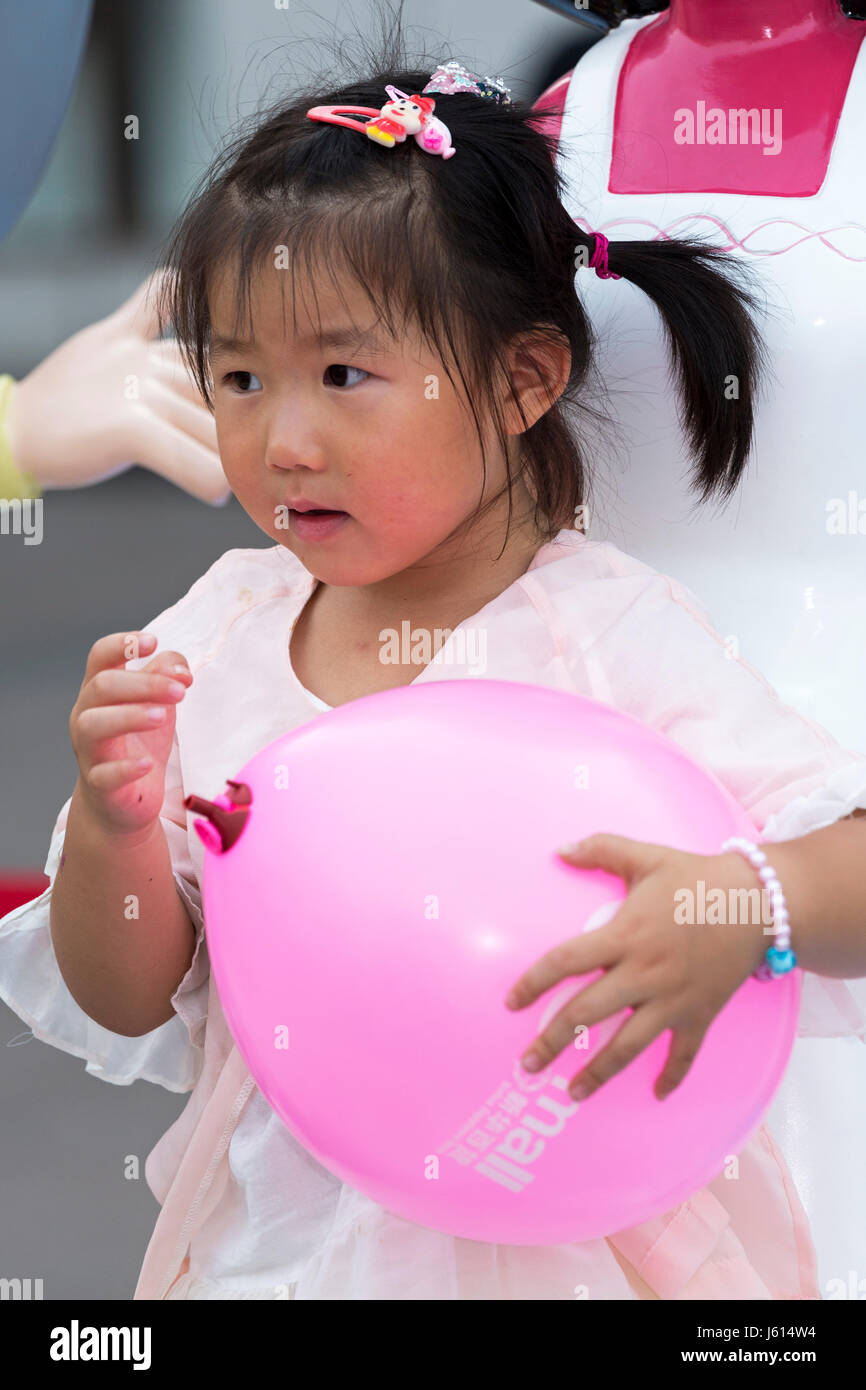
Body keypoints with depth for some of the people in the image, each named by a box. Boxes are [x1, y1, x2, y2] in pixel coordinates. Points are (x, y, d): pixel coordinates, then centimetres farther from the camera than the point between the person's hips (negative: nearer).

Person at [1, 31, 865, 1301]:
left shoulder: (611, 639, -15)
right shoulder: (218, 636, -4)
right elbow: (123, 1009, 1)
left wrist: (751, 905, -39)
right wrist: (112, 825, -18)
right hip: (273, 1231, 3)